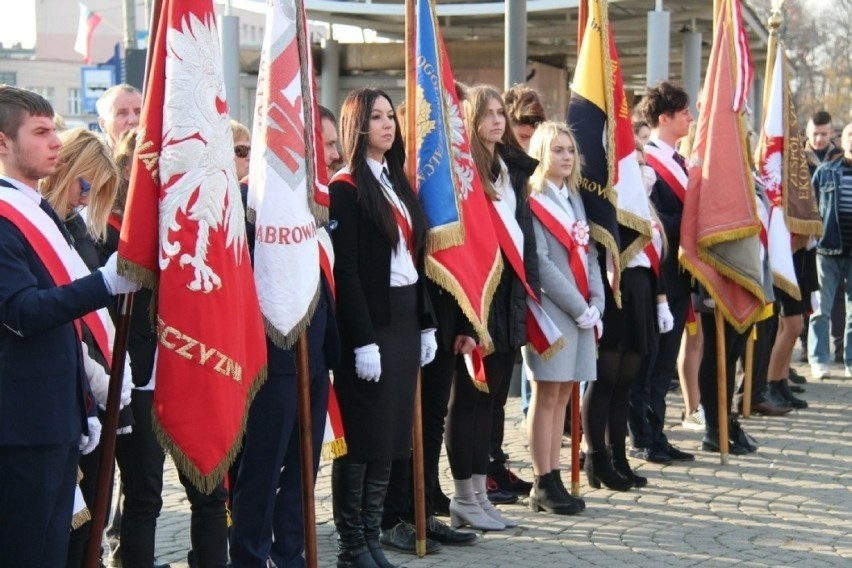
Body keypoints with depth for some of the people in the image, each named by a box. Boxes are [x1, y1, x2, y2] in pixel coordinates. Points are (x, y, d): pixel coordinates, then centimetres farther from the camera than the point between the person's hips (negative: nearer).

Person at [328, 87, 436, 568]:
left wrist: (427, 323, 13)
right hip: (369, 322, -8)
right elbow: (345, 271, -14)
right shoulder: (345, 188, -9)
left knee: (390, 434, 10)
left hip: (405, 318, 8)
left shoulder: (399, 184, 15)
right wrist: (362, 340, -19)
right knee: (362, 435, -3)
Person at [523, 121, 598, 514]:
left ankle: (553, 479, 15)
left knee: (562, 396, 9)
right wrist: (578, 307, -15)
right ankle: (543, 485, 4)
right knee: (546, 396, -2)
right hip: (551, 309, -7)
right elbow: (540, 263, -14)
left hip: (582, 311, 7)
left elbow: (589, 255, 13)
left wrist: (596, 302, -1)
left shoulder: (575, 198, 16)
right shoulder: (532, 201, -8)